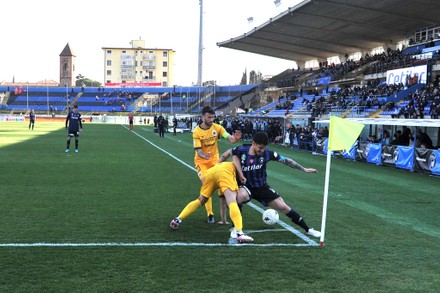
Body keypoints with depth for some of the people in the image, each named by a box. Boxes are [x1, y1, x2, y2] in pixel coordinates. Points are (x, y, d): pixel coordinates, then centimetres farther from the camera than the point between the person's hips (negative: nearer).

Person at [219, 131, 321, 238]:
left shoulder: (267, 153, -14)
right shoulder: (241, 151, -18)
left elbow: (286, 160, -4)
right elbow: (227, 154, 1)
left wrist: (304, 169, 2)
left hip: (262, 187, 2)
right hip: (246, 186, -2)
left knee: (283, 207, -3)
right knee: (242, 195, -38)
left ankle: (308, 229, 16)